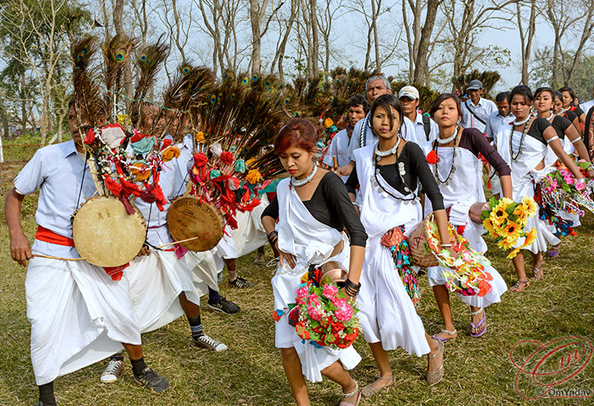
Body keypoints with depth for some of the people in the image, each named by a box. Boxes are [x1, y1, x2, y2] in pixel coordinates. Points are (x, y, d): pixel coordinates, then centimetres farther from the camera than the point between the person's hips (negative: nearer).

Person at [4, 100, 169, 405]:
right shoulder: (48, 156, -5)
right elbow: (15, 196, 4)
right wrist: (16, 234, -10)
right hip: (50, 253, -1)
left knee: (121, 314, 6)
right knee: (44, 327, 0)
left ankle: (140, 370, 32)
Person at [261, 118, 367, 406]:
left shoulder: (329, 183, -18)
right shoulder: (286, 187, 2)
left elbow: (358, 234, -26)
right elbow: (268, 215, 25)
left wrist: (351, 287, -33)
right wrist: (276, 240, 4)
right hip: (293, 273, 6)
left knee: (317, 352, -1)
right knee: (287, 347, 4)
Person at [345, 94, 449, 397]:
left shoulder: (410, 151, -8)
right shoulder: (365, 155, 6)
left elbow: (434, 194, -13)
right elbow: (350, 186, 23)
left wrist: (445, 240, -20)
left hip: (401, 236, -5)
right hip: (369, 236, 5)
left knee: (395, 309, -5)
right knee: (365, 308, 4)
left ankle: (432, 348, 28)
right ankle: (385, 374, 24)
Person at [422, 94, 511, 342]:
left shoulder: (470, 137, -8)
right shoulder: (429, 149, 4)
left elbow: (501, 167, -12)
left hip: (467, 212, -4)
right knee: (436, 270, 0)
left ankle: (477, 310, 31)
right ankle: (449, 328, 18)